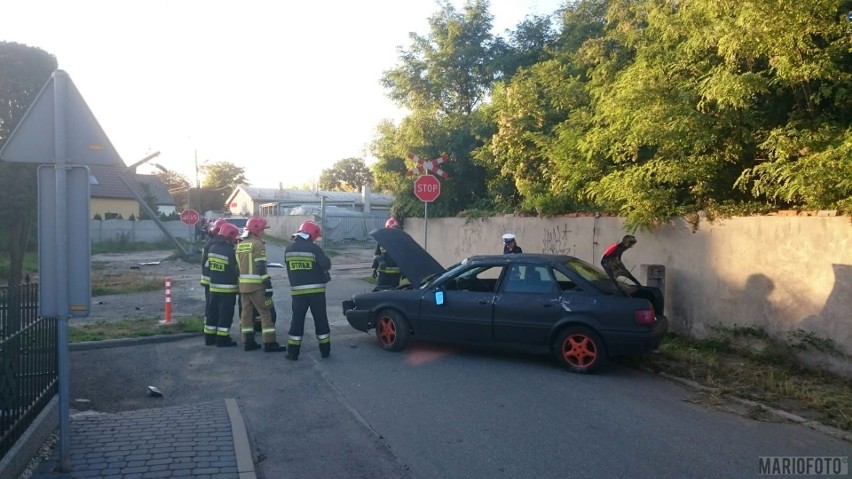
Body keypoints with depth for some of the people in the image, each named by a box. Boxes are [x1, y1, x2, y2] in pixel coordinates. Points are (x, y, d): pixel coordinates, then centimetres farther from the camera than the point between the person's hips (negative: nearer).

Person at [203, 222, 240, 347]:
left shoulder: (212, 247, 6)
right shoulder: (230, 251, -18)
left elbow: (208, 266, 14)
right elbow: (236, 270, -16)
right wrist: (239, 284, -6)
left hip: (214, 286, 8)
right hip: (228, 288, -7)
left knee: (212, 311, 15)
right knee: (226, 314, 0)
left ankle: (209, 337, 21)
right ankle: (223, 339, 4)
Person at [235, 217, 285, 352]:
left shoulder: (240, 245, 14)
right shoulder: (257, 244, -11)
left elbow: (237, 266, 17)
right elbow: (261, 267, -18)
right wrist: (268, 285, -18)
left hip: (243, 284, 8)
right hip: (256, 285, -8)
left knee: (246, 312, 11)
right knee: (266, 313, -4)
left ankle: (248, 342, 15)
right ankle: (270, 343, -5)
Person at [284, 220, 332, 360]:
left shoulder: (289, 249, 4)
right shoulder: (313, 248, -13)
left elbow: (289, 267, 10)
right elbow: (327, 265, -15)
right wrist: (325, 275, 6)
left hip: (297, 290, 3)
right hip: (316, 290, -3)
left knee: (297, 320, 8)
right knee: (320, 319, 8)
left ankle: (293, 352, 7)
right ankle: (325, 350, 15)